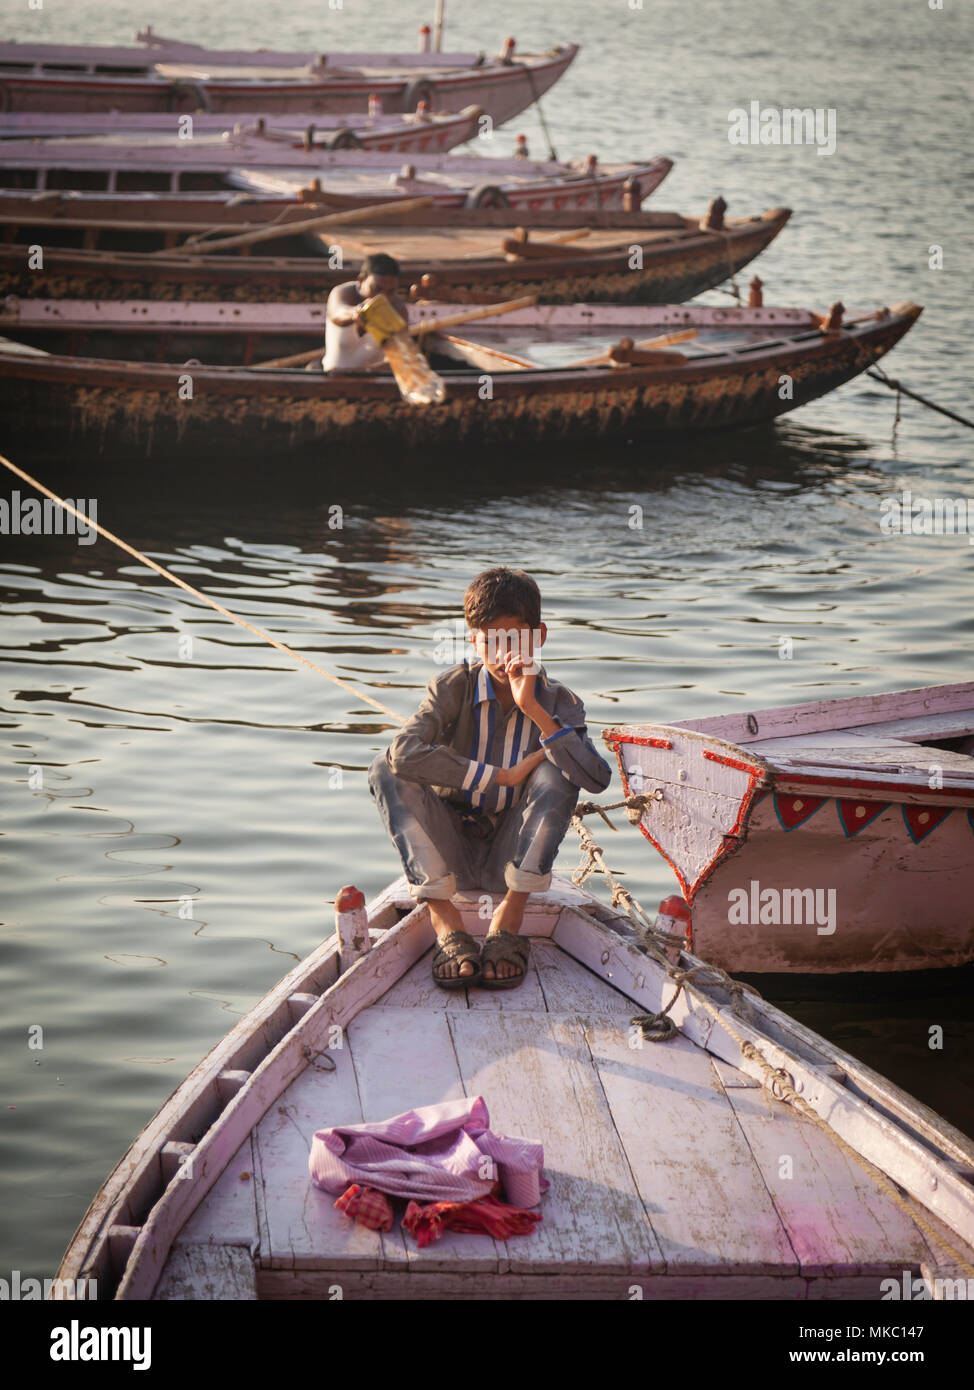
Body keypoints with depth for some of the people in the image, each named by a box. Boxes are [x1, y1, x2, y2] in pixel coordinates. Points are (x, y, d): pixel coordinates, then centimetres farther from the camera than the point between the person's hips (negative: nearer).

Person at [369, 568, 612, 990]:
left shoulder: (557, 702, -6)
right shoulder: (455, 687, -9)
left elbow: (598, 778, -26)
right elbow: (405, 752, -31)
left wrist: (533, 708, -30)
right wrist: (502, 776, -27)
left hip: (513, 857, 0)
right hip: (450, 854, 0)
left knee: (558, 770, -24)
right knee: (386, 770, -23)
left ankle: (509, 918, -23)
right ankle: (445, 920, -28)